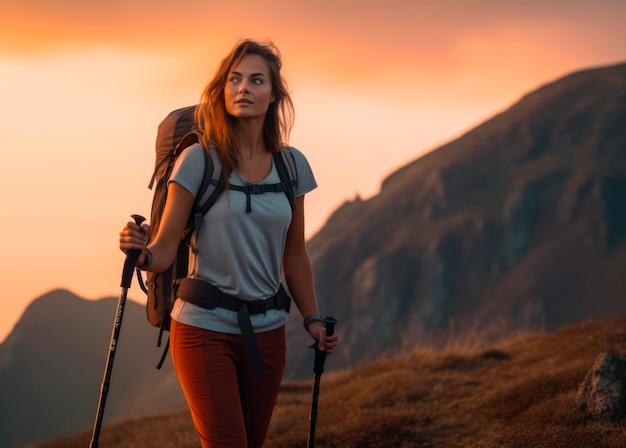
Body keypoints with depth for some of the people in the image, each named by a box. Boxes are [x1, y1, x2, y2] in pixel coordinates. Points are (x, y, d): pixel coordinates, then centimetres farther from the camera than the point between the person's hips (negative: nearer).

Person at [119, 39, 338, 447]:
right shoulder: (199, 161, -8)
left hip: (267, 332, 4)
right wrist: (141, 253, -31)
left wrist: (312, 319, 11)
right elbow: (165, 249, -9)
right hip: (205, 327, -4)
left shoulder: (292, 165, 4)